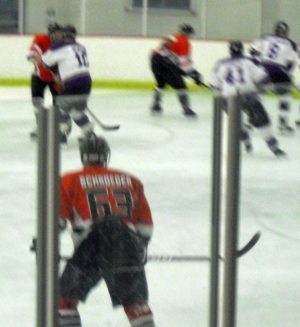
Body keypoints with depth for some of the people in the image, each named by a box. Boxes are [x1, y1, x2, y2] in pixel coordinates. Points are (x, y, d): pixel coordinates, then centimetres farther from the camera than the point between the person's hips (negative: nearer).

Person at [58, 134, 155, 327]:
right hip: (127, 244, 2)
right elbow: (145, 222, 23)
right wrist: (141, 246, 37)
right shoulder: (131, 181, 21)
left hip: (91, 244, -2)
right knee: (135, 301, 11)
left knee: (65, 295, 15)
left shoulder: (71, 181, 13)